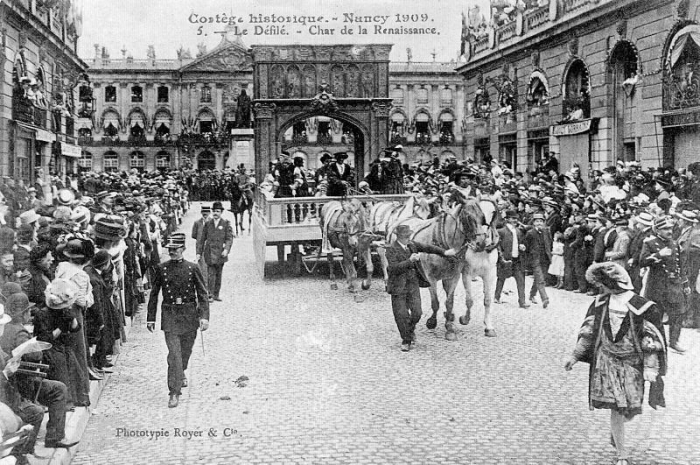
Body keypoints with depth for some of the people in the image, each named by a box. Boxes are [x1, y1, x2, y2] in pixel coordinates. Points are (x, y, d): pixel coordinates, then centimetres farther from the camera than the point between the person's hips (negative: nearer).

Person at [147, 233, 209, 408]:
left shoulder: (192, 268, -2)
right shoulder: (161, 269, 0)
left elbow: (202, 294, -2)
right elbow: (154, 294, 7)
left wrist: (204, 316, -12)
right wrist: (151, 318, 5)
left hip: (189, 314, 1)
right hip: (169, 315, -1)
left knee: (186, 350, 16)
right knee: (174, 353, -10)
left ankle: (181, 374, 47)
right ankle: (175, 392, -8)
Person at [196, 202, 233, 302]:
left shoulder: (226, 223, 3)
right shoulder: (207, 224, 8)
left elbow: (229, 238, -4)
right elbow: (202, 239, 10)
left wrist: (226, 249, -19)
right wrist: (199, 252, 6)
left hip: (220, 253, 0)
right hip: (209, 253, 0)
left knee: (218, 274, 9)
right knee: (211, 274, -8)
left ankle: (216, 295, 19)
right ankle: (210, 295, -4)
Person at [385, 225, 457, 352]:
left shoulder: (412, 245, 6)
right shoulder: (391, 249, -12)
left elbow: (427, 248, 17)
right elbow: (394, 268, -22)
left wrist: (444, 252, 14)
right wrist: (410, 261, -28)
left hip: (413, 284, 5)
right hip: (398, 286, -5)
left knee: (417, 312, -2)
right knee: (401, 315, -2)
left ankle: (410, 330, 29)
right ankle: (406, 340, 16)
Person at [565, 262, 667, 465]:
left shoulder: (640, 306, -15)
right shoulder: (600, 303, -2)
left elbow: (651, 341, -11)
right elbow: (588, 331, 7)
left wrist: (650, 368, -14)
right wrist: (575, 356, 7)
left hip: (632, 363, -2)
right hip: (607, 361, 2)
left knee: (630, 409, 7)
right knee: (616, 407, -3)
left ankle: (615, 433, 42)